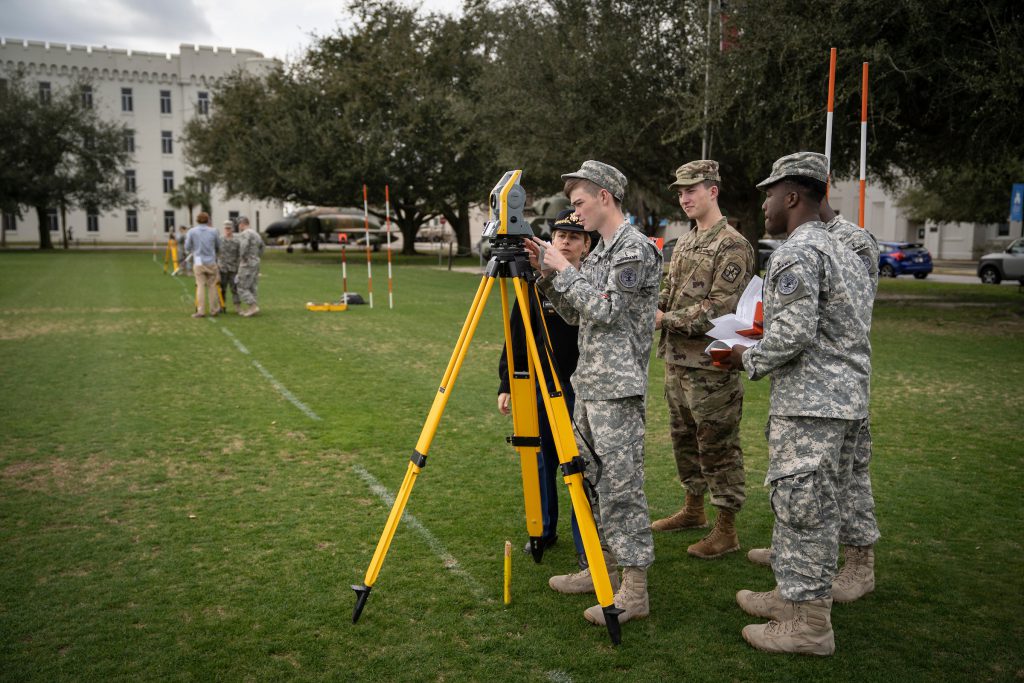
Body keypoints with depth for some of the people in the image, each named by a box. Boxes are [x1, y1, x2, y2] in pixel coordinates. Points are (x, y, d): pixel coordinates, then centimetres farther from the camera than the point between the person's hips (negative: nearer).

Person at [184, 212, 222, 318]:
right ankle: (214, 309, 12)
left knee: (200, 286, 2)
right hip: (211, 262, 0)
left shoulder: (191, 232, -1)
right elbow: (219, 248, 10)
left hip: (198, 262, 0)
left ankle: (200, 311, -2)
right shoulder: (213, 231, 1)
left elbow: (187, 248, 1)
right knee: (212, 286, 7)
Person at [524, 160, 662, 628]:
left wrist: (564, 269, -9)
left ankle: (634, 590, 3)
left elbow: (604, 310, -19)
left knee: (620, 486, -6)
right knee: (590, 480, 15)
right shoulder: (600, 250, 17)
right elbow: (575, 315, 18)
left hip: (618, 388, -10)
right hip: (588, 384, 10)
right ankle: (604, 568, 28)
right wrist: (547, 273, 6)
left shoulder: (635, 248, -11)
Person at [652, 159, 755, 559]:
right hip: (677, 361, 9)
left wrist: (665, 319, -19)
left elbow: (718, 309, -20)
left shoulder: (732, 246, -14)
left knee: (717, 447, 0)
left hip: (711, 366, -9)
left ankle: (726, 530, 11)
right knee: (684, 438, 19)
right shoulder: (684, 243, 14)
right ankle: (694, 509, 35)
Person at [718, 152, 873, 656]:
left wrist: (749, 360, -5)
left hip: (808, 404, -10)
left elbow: (794, 334, -21)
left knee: (800, 506, -2)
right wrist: (764, 339, 19)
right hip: (846, 398, 10)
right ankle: (798, 595, 28)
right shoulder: (843, 251, 17)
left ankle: (809, 624, 6)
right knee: (821, 507, 16)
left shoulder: (796, 253, -14)